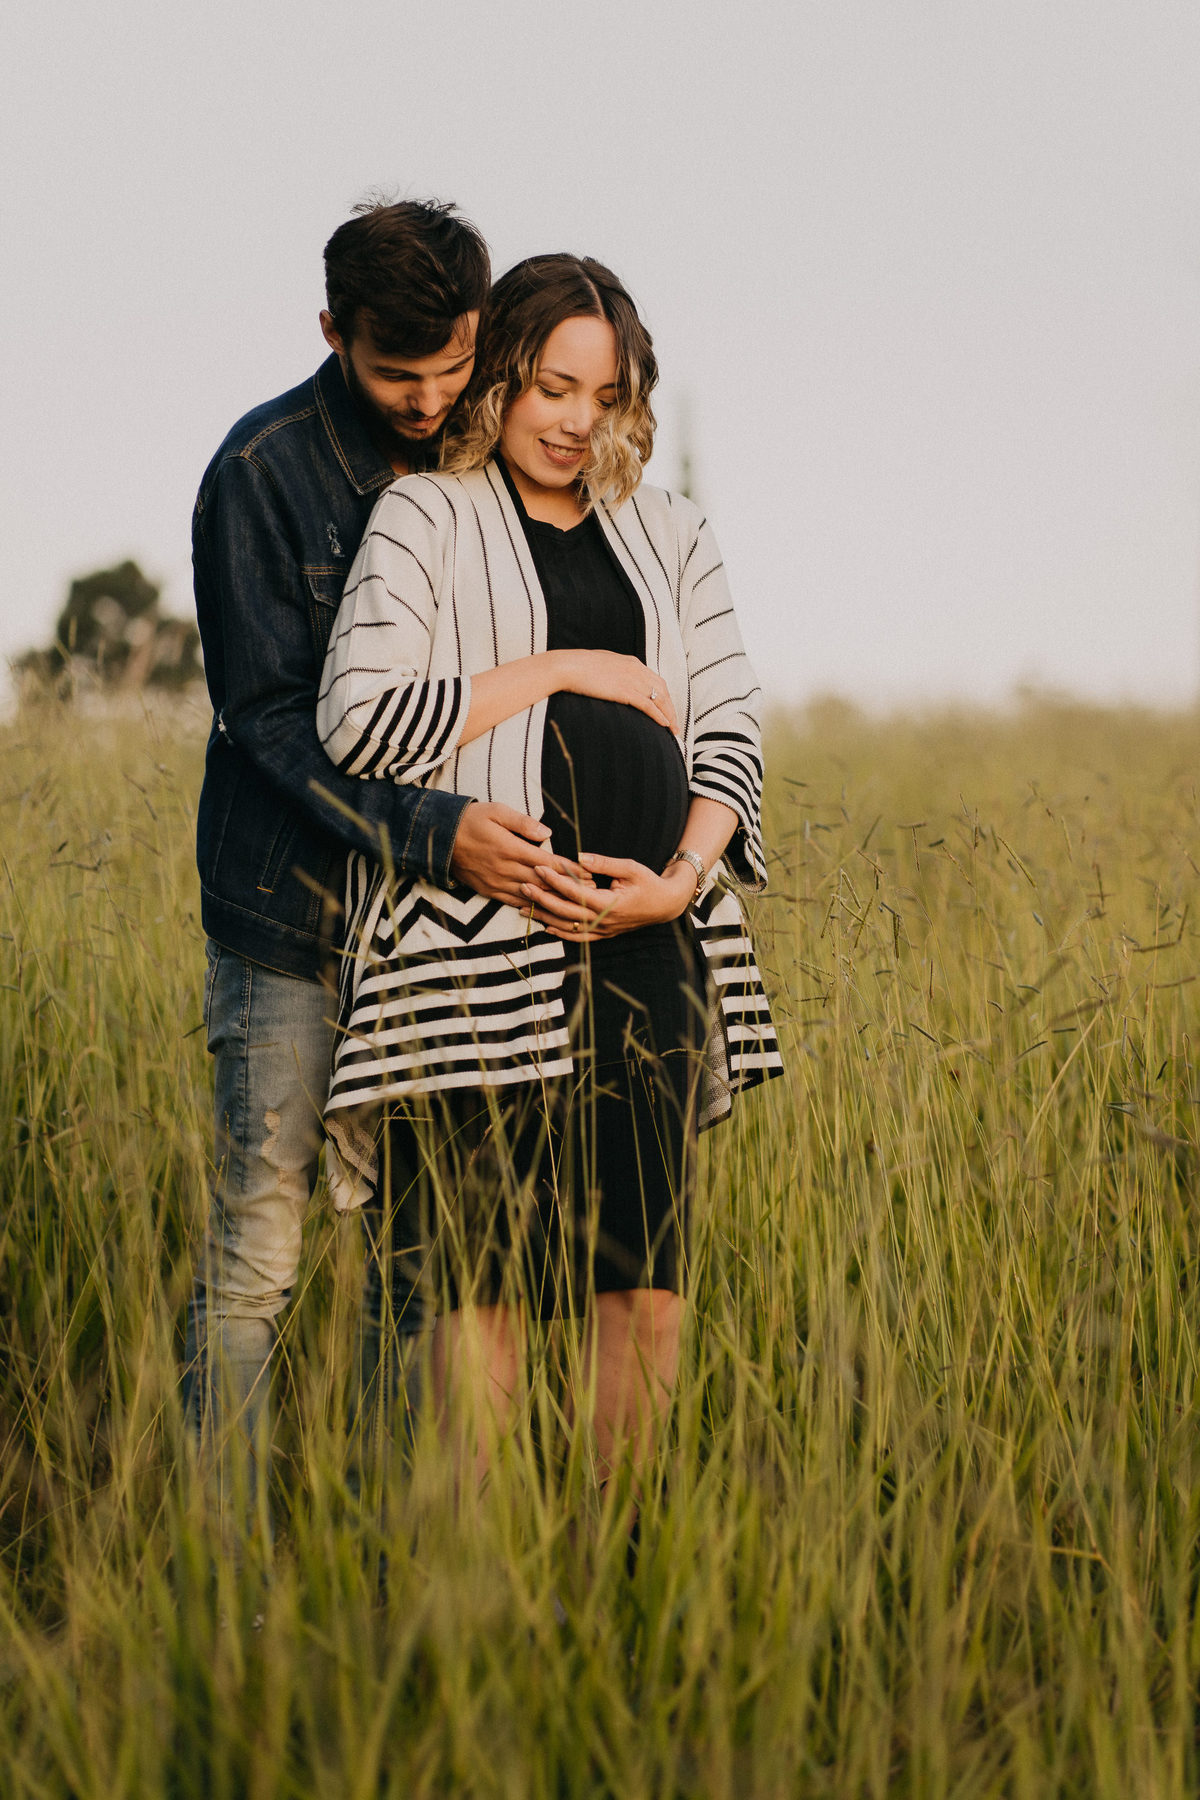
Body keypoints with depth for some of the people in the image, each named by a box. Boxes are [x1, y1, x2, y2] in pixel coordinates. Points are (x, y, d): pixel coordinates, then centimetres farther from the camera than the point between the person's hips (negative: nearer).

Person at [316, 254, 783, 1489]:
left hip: (645, 944, 4)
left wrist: (681, 878, -5)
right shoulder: (426, 518, 5)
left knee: (649, 1273, 0)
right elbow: (362, 720, -8)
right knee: (484, 1272, -5)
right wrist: (563, 670, -6)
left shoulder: (669, 536, 19)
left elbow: (731, 732, 13)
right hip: (486, 946, -4)